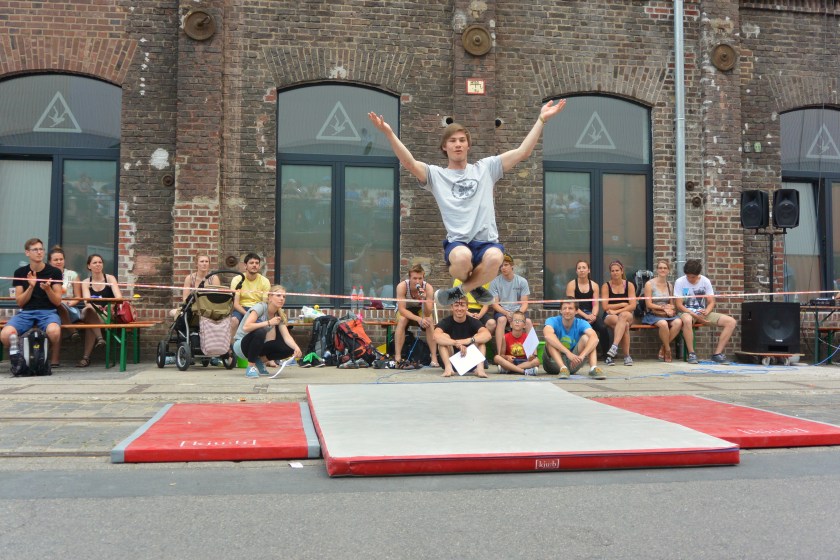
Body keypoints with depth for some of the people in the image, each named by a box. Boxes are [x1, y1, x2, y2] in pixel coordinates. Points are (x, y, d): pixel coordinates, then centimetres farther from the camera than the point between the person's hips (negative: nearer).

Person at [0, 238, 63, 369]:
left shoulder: (54, 272, 4)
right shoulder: (20, 273, 9)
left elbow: (57, 302, 3)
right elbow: (20, 302, 6)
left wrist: (48, 289, -17)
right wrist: (31, 286, -10)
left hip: (48, 311, -2)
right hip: (25, 312, 2)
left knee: (53, 331, -39)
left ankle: (54, 361, -10)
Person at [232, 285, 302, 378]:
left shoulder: (280, 316, 0)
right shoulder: (260, 307, -19)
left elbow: (287, 336, -12)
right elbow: (246, 327, -34)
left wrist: (296, 348, -32)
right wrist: (268, 323, -33)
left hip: (257, 347, 6)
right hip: (241, 346, -6)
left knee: (289, 349, -16)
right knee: (260, 332, -38)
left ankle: (260, 361, 5)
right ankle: (251, 367, -20)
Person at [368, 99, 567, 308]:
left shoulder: (485, 167, 16)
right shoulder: (436, 174, 11)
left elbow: (522, 152, 10)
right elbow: (410, 164, -7)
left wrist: (541, 120, 3)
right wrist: (388, 133, -20)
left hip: (487, 242, 1)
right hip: (457, 243, -1)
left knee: (495, 259, -36)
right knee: (462, 257, -38)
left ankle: (460, 290, -1)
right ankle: (474, 286, 4)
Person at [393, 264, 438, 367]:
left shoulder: (428, 288, -27)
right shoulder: (402, 286, -31)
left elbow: (427, 314, -30)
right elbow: (401, 310, -31)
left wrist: (424, 300, -49)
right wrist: (418, 319, -43)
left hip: (420, 309, 1)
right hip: (404, 311, -1)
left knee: (430, 322, -28)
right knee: (402, 320, -33)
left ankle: (434, 358, -23)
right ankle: (397, 357, -31)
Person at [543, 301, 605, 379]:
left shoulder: (581, 323, -8)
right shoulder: (552, 321, -12)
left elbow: (594, 338, -29)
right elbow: (547, 335, -38)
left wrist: (581, 356, -47)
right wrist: (568, 353, -48)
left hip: (573, 363, 1)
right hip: (556, 362, -1)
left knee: (586, 337, -19)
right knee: (550, 339, -27)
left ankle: (593, 368, -38)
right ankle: (563, 368, -42)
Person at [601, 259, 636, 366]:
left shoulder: (629, 285, 6)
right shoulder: (606, 286, 4)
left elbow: (633, 305, -4)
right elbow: (605, 307, -5)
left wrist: (617, 311, -16)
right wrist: (622, 304, -3)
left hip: (627, 314, 0)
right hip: (610, 316, 0)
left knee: (623, 316, -39)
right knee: (625, 325, -35)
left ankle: (614, 347, -53)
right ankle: (627, 356, -38)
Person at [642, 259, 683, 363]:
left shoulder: (670, 286, 15)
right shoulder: (649, 284, -2)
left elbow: (672, 305, 14)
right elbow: (649, 305, -8)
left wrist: (670, 309, -9)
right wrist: (664, 308, -6)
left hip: (667, 315, 5)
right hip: (652, 315, -5)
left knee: (678, 322, -27)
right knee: (663, 323, -36)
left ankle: (662, 350, -15)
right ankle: (667, 350, -14)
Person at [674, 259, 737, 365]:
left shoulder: (705, 281, 2)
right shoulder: (680, 282, -7)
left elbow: (711, 302, 3)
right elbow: (679, 305, -10)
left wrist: (706, 312, -19)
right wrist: (695, 315, -21)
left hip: (703, 313, 4)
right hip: (687, 313, -4)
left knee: (731, 322, -15)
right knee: (687, 320, -43)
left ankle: (717, 354, -13)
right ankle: (691, 353, -29)